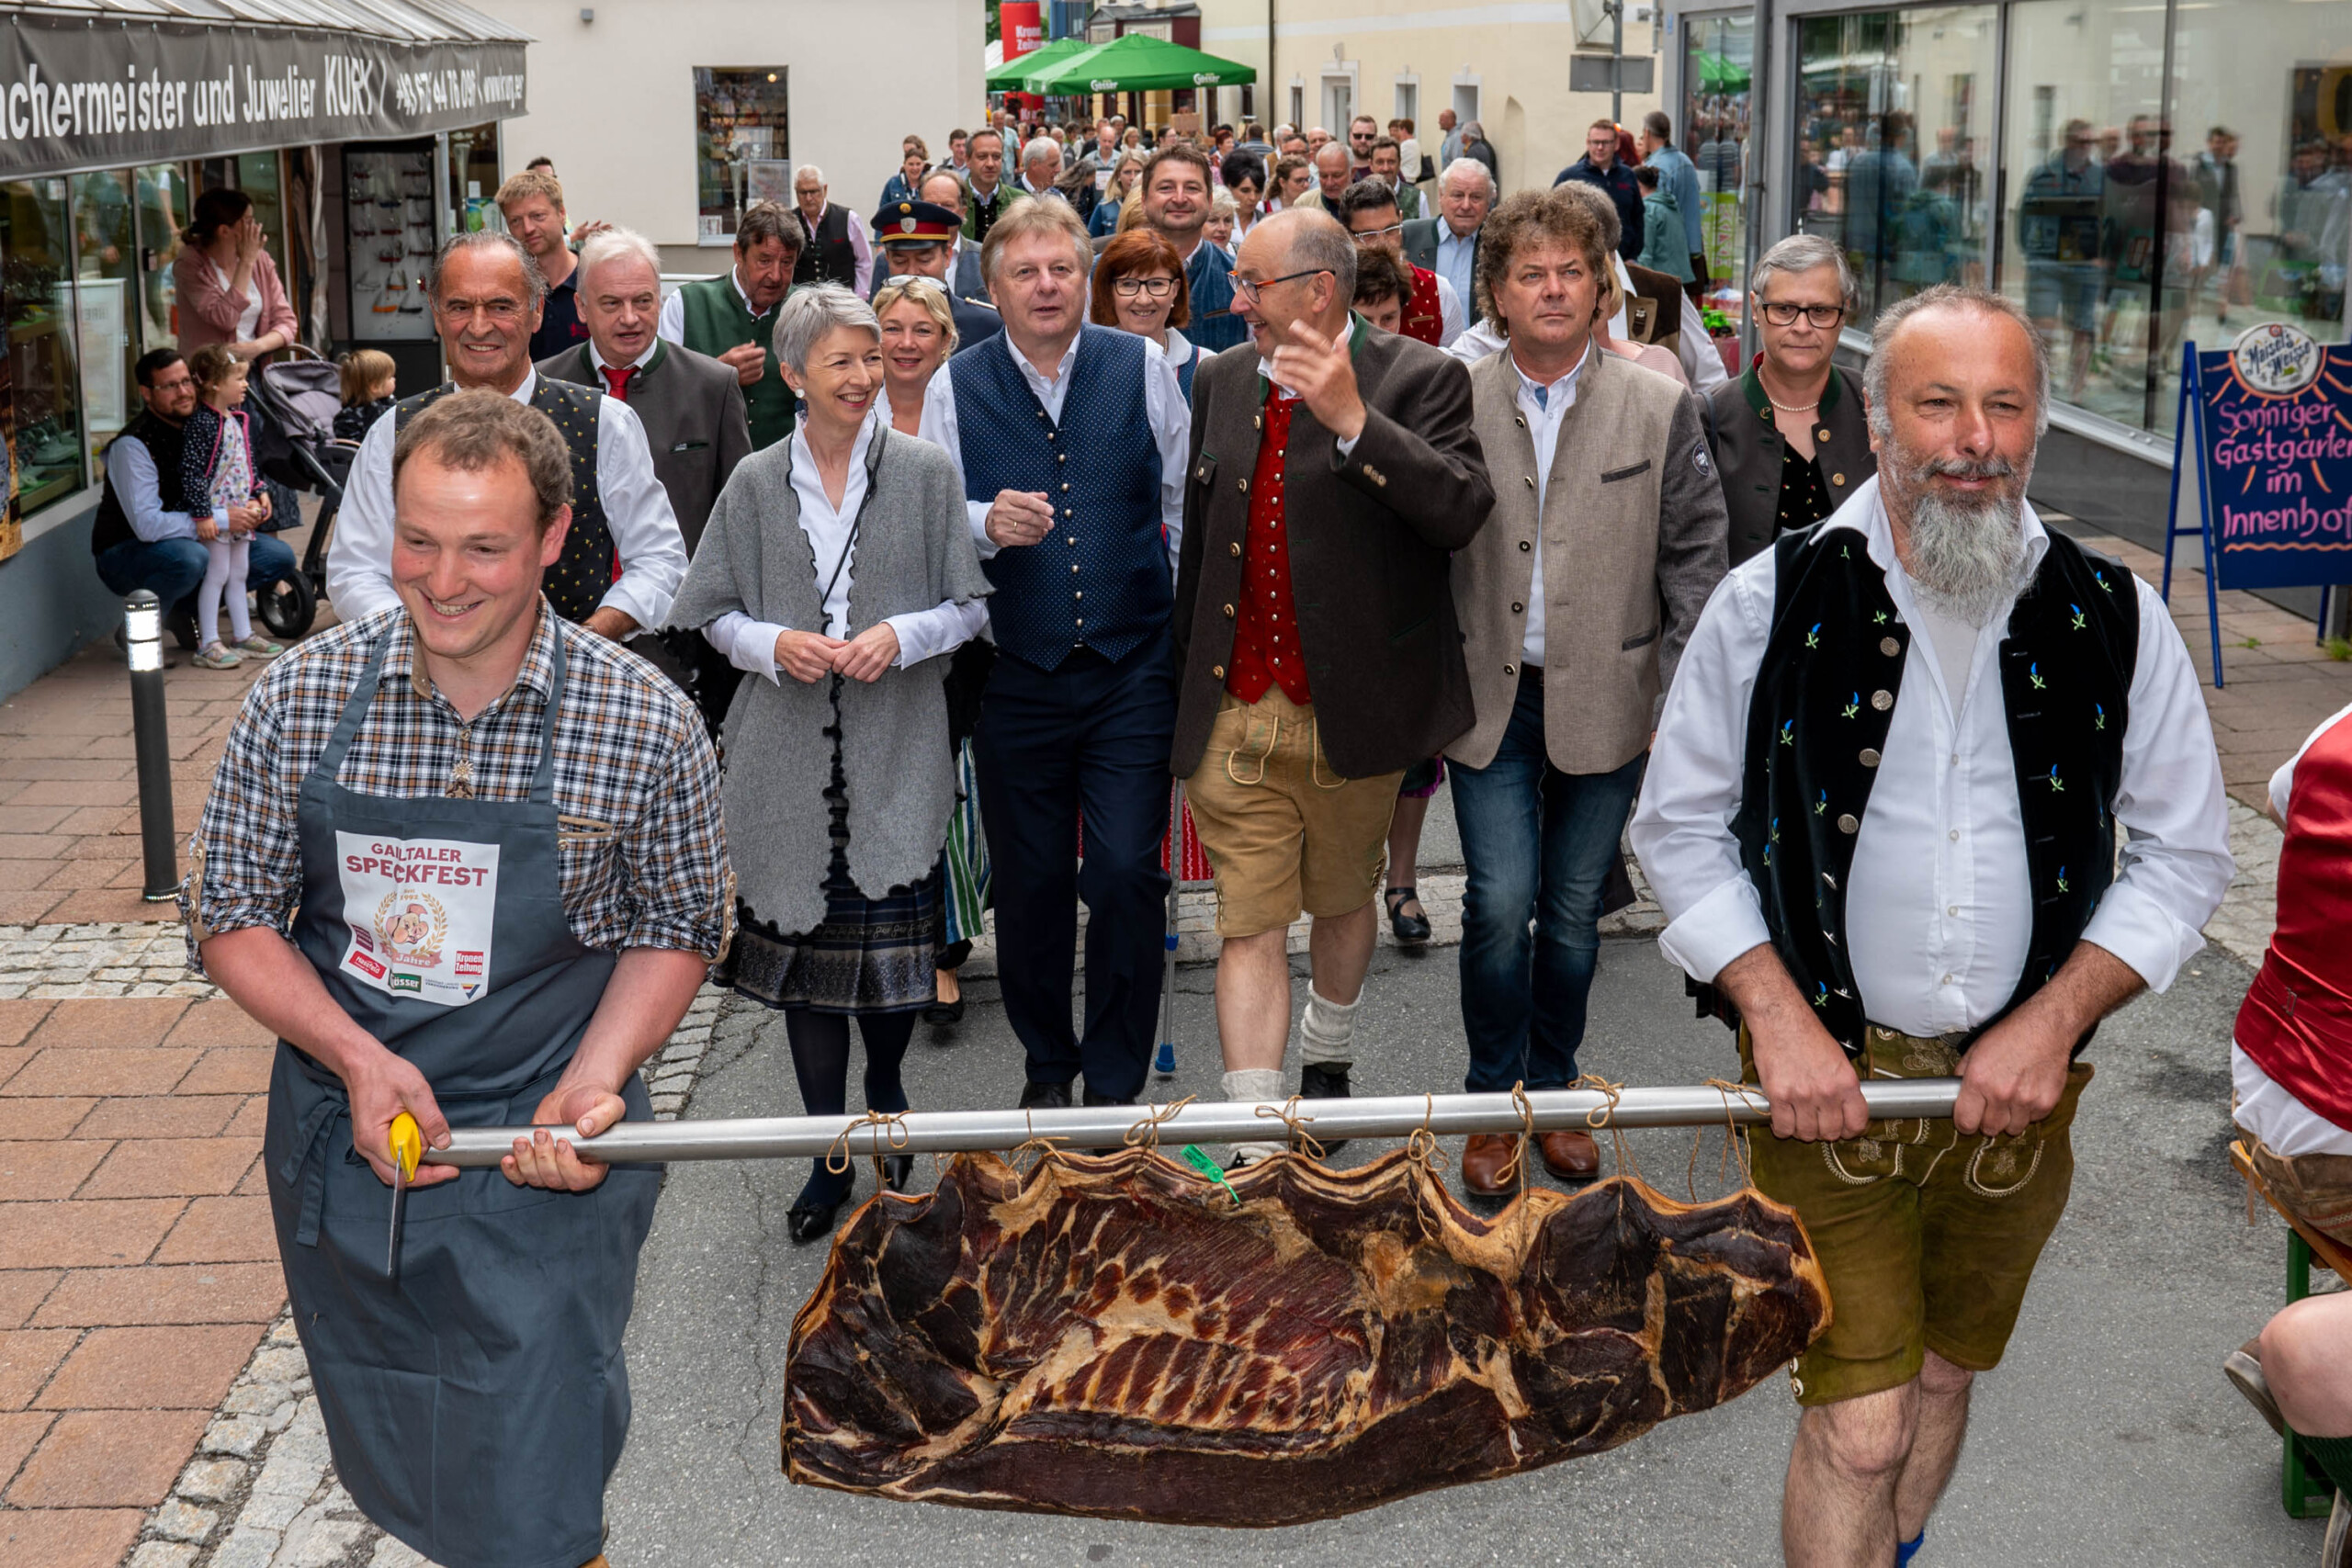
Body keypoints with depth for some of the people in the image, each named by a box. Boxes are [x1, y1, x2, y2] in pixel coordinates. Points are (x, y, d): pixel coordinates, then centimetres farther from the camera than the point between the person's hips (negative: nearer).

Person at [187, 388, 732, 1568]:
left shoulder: (647, 724, -12)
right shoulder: (299, 700, -8)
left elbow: (678, 928, 0)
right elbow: (230, 917, -1)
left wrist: (591, 1081, -16)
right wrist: (355, 1055, -16)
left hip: (543, 1156, -2)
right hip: (342, 1138, 3)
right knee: (388, 1469, 21)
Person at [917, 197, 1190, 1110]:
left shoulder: (1142, 368, 3)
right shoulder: (954, 389, 3)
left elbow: (1190, 501, 9)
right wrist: (985, 524, -17)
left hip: (1133, 668, -1)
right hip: (1016, 681, 1)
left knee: (1126, 875, -7)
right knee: (1030, 881, 9)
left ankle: (1114, 1087, 8)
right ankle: (1047, 1063, 29)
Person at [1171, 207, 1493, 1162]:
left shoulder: (1418, 381, -8)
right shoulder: (1221, 382, 8)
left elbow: (1462, 514, -23)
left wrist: (1354, 420, -32)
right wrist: (1187, 671, 22)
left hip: (1353, 714, -2)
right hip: (1235, 715, 3)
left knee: (1343, 901, 18)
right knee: (1248, 927, -2)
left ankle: (1327, 1064, 44)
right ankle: (1255, 1146, -2)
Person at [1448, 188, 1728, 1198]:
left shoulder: (1660, 410, 0)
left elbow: (1694, 557, 3)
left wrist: (1682, 694, -1)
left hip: (1604, 701, 1)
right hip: (1488, 698, -1)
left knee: (1573, 910, 10)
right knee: (1499, 905, -5)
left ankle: (1552, 1092, 28)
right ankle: (1494, 1105, 14)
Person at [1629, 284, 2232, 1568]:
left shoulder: (2113, 620, -4)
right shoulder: (1774, 604, -8)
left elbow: (2184, 850, 4)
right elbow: (1680, 826, -1)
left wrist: (2055, 1019, -9)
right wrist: (1776, 1017, -13)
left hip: (2018, 1080, 3)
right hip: (1831, 1076, -3)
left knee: (1943, 1377, 20)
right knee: (1857, 1424, -6)